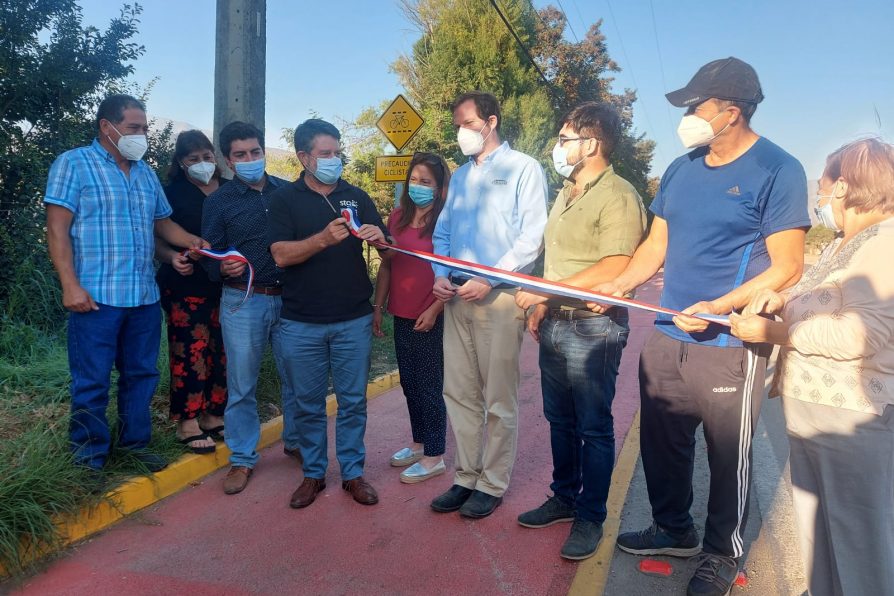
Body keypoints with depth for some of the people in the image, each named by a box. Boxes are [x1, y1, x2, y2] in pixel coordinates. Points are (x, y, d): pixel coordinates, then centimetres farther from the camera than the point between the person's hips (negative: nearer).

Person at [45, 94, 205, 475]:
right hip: (96, 297, -6)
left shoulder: (145, 172, 16)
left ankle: (135, 443, 28)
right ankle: (90, 458, 17)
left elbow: (162, 221, 22)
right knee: (92, 382, 2)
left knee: (141, 375, 13)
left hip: (145, 297, 6)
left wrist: (190, 241, 1)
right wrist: (71, 285, -16)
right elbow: (57, 228, -7)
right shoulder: (74, 164, -1)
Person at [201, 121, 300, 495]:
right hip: (242, 303, -2)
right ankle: (242, 459, 20)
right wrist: (222, 269, -22)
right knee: (241, 386, 5)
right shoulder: (218, 201, 3)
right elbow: (209, 257, 1)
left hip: (289, 299, 2)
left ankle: (295, 442, 30)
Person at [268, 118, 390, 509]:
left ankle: (353, 472, 22)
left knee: (353, 401, 8)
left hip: (354, 320, 2)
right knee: (308, 403, 10)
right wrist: (324, 238, -27)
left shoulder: (357, 197, 9)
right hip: (302, 323, -1)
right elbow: (281, 254, -11)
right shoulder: (284, 199, 1)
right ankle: (313, 473, 25)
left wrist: (380, 238, -18)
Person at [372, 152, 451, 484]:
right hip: (402, 316, 6)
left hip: (431, 320, -6)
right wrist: (377, 306, 10)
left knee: (429, 388, 3)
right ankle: (419, 444, 33)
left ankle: (434, 457, 16)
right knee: (410, 384, 16)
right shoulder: (398, 218, 8)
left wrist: (434, 310, -16)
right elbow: (386, 266, 13)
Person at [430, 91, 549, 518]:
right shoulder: (460, 176, 19)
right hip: (457, 297, 7)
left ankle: (492, 485, 15)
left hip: (499, 297, -6)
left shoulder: (523, 168, -1)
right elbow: (442, 233, 20)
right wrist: (440, 274, 1)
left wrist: (488, 280, -17)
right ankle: (466, 477, 22)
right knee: (459, 394, 10)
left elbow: (532, 237, -11)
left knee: (498, 399, 2)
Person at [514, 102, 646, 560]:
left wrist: (544, 291, -21)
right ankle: (564, 497, 33)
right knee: (560, 419, 17)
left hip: (594, 329, -8)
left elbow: (613, 270, -22)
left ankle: (591, 518, 19)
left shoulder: (618, 196, -13)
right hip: (555, 325, 8)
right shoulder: (565, 194, 15)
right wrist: (539, 307, 13)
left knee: (593, 427, 4)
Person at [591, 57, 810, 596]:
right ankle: (674, 530, 39)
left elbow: (788, 266, -12)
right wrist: (619, 285, -2)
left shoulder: (777, 171, -9)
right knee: (662, 444, 17)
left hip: (730, 346, -6)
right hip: (666, 339, 6)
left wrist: (719, 307, -23)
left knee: (728, 458, 10)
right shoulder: (681, 170, 10)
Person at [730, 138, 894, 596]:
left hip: (852, 420, -10)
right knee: (815, 526, 22)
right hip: (810, 412, 10)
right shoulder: (842, 245, 15)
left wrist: (772, 332, -20)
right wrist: (783, 300, 3)